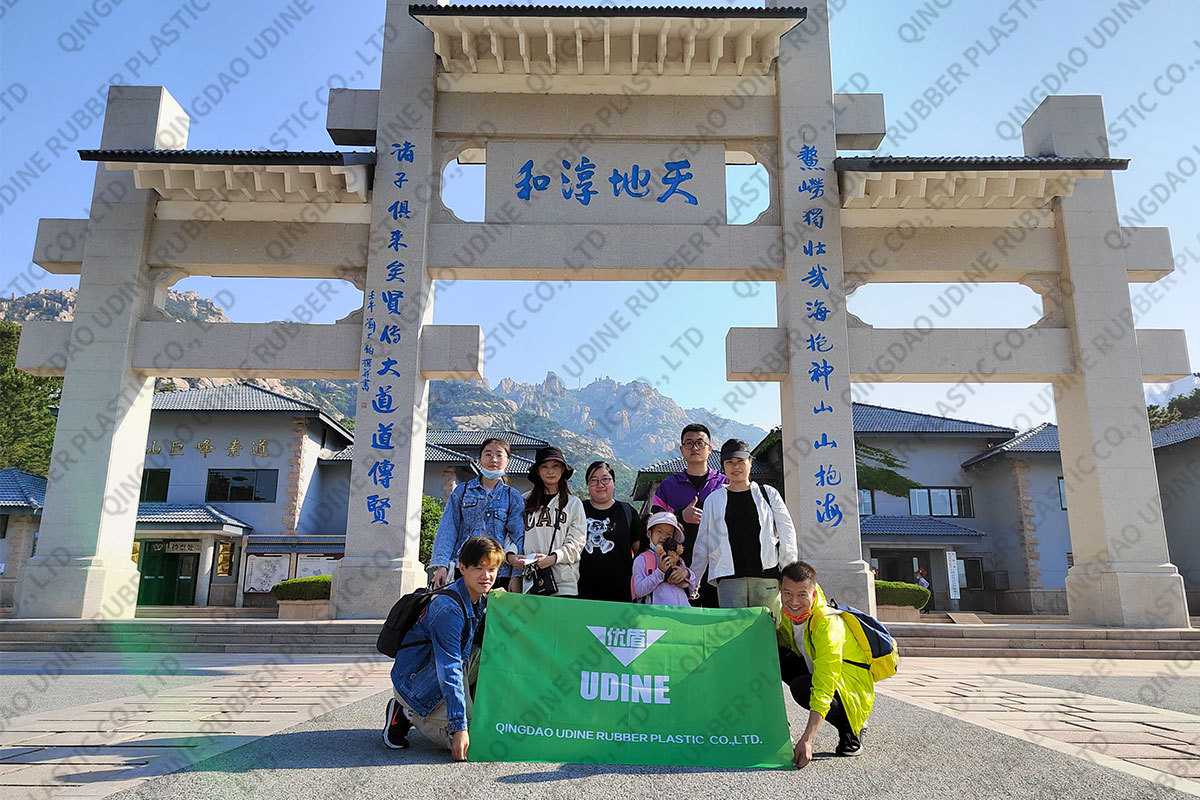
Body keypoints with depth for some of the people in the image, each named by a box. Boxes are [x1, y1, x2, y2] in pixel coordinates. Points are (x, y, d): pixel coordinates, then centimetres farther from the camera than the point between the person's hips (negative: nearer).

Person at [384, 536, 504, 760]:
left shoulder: (483, 601, -1)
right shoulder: (448, 608, -28)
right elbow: (449, 672, -31)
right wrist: (460, 727, -33)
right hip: (416, 685, -9)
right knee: (476, 739, -17)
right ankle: (408, 714, 1)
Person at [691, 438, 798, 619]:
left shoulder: (769, 494, 11)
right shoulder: (713, 499, 12)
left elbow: (787, 533, 10)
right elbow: (703, 541, 16)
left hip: (767, 576, 0)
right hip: (729, 578, 0)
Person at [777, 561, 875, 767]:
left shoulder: (827, 626, -32)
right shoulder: (789, 611, -11)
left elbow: (823, 689, -39)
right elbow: (782, 640, 12)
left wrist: (806, 740, -45)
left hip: (852, 689, -7)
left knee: (802, 687, -34)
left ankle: (850, 729, -6)